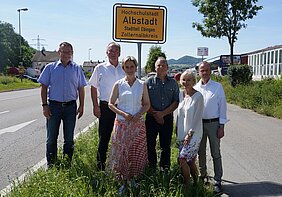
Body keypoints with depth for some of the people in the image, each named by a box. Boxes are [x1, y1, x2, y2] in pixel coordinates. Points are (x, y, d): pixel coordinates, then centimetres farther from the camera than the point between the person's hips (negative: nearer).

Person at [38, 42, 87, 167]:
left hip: (70, 106, 1)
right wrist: (45, 105, -5)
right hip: (54, 105, -1)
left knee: (69, 138, 9)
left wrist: (81, 106, 2)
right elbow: (44, 87, 3)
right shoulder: (50, 68, 4)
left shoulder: (77, 69, 7)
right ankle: (50, 164, 16)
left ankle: (68, 162, 22)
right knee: (52, 137, 4)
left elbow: (81, 89, 8)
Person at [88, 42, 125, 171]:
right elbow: (93, 88, 4)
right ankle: (100, 164, 13)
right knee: (104, 137, 2)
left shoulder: (124, 69, 9)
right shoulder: (100, 68, 3)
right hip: (105, 106, -2)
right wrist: (95, 106, -3)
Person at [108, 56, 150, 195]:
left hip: (138, 123, 1)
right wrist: (123, 114, -12)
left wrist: (139, 114, -10)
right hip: (122, 123, -1)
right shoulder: (119, 84, 1)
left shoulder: (142, 85, 4)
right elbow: (111, 104, 2)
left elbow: (147, 104, 8)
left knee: (136, 152, 5)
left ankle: (132, 179, 22)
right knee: (122, 152, 2)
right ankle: (123, 182, 15)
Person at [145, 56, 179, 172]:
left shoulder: (173, 83, 6)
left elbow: (176, 102, 1)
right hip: (151, 118, -1)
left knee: (166, 146, 7)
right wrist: (155, 115, -8)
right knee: (150, 145, 4)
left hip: (167, 118, 1)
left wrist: (162, 113, -10)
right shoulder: (149, 82, 3)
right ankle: (152, 169, 17)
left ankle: (165, 169, 20)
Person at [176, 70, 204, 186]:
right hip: (182, 134, 6)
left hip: (194, 134, -6)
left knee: (182, 159, -13)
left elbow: (198, 117, -13)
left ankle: (187, 185, 3)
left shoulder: (198, 96, -11)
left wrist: (190, 133, -15)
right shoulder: (180, 94, 7)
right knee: (190, 161, 12)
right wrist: (177, 129, 12)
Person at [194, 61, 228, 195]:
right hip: (199, 123, 3)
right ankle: (202, 176, 30)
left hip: (213, 123, -3)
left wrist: (221, 127, -7)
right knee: (201, 152, 14)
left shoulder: (217, 87, -4)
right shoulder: (195, 88, 3)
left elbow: (222, 107, -4)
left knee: (216, 153, 2)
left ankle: (217, 181, 11)